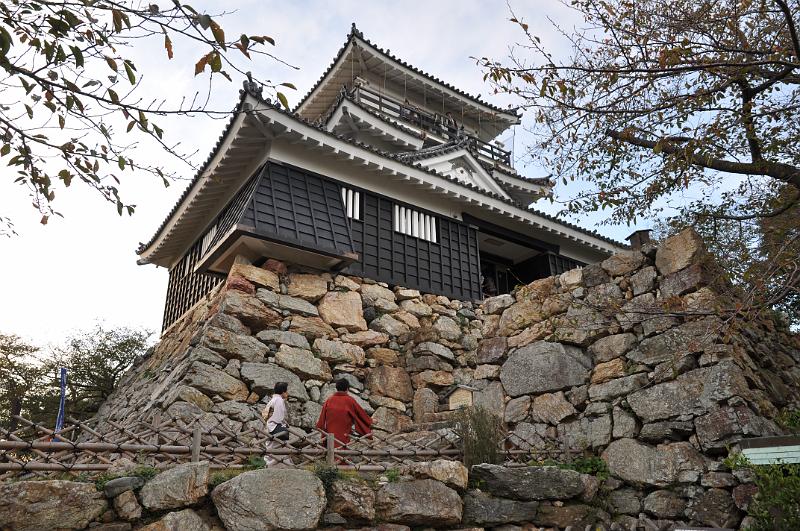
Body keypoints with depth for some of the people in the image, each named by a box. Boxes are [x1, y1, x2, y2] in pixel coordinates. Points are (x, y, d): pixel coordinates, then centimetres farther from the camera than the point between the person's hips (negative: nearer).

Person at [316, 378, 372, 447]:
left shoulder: (329, 400, 3)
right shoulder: (349, 400, -5)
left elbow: (323, 415, 8)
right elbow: (360, 412, 5)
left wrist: (319, 426, 22)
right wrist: (369, 421, 20)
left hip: (330, 433, 3)